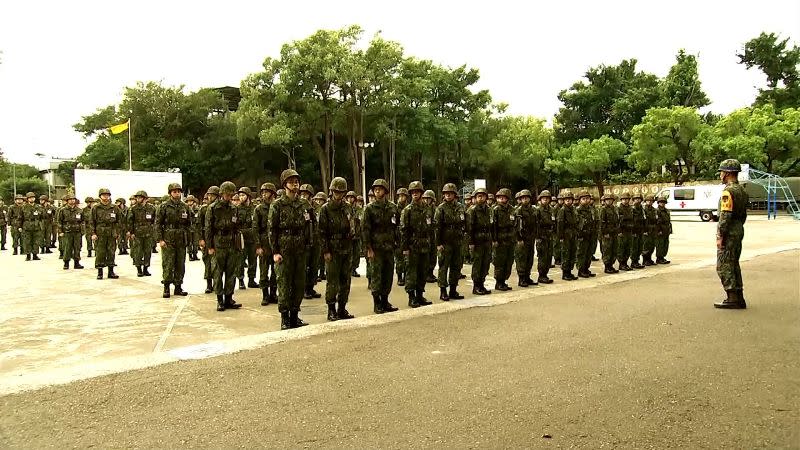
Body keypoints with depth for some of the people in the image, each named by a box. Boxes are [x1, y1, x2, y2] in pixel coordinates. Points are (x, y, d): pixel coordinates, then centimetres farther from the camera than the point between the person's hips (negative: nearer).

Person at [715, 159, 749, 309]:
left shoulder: (728, 191, -17)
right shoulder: (742, 190, 14)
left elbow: (726, 216, -21)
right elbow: (744, 214, 19)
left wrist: (720, 236, -19)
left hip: (729, 233, -10)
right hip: (739, 231, 10)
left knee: (724, 266, -5)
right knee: (734, 265, 15)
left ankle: (732, 299, -5)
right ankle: (739, 298, 18)